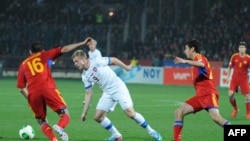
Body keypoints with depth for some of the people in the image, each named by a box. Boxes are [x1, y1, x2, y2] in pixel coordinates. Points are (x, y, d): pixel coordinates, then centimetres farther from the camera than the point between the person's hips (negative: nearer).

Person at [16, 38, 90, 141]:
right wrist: (82, 43, 16)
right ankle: (59, 127, -30)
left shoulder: (23, 64, 24)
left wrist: (31, 100, 30)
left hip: (33, 94, 2)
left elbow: (22, 88, 19)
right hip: (48, 89, -2)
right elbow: (63, 50, 13)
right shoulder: (44, 55, 21)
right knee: (65, 114, 5)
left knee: (42, 122, 16)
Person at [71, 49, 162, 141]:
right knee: (98, 117, -2)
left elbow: (113, 60, -5)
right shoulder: (85, 76, 3)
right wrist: (84, 112, 7)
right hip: (107, 93, 7)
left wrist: (126, 67, -3)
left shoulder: (97, 62, -16)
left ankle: (151, 131, -2)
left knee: (130, 113, -18)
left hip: (118, 88, -7)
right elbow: (88, 94, 8)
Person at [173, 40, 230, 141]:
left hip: (208, 93, -9)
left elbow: (202, 64, -33)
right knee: (179, 112, 1)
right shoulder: (197, 60, 23)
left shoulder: (199, 57, -6)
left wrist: (185, 61, -45)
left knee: (216, 117, -27)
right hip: (200, 95, 10)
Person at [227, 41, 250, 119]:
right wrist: (228, 77, 5)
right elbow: (230, 67, 8)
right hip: (234, 78, 1)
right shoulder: (234, 56, -2)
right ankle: (235, 109, 16)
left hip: (244, 78, -1)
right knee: (230, 94, -11)